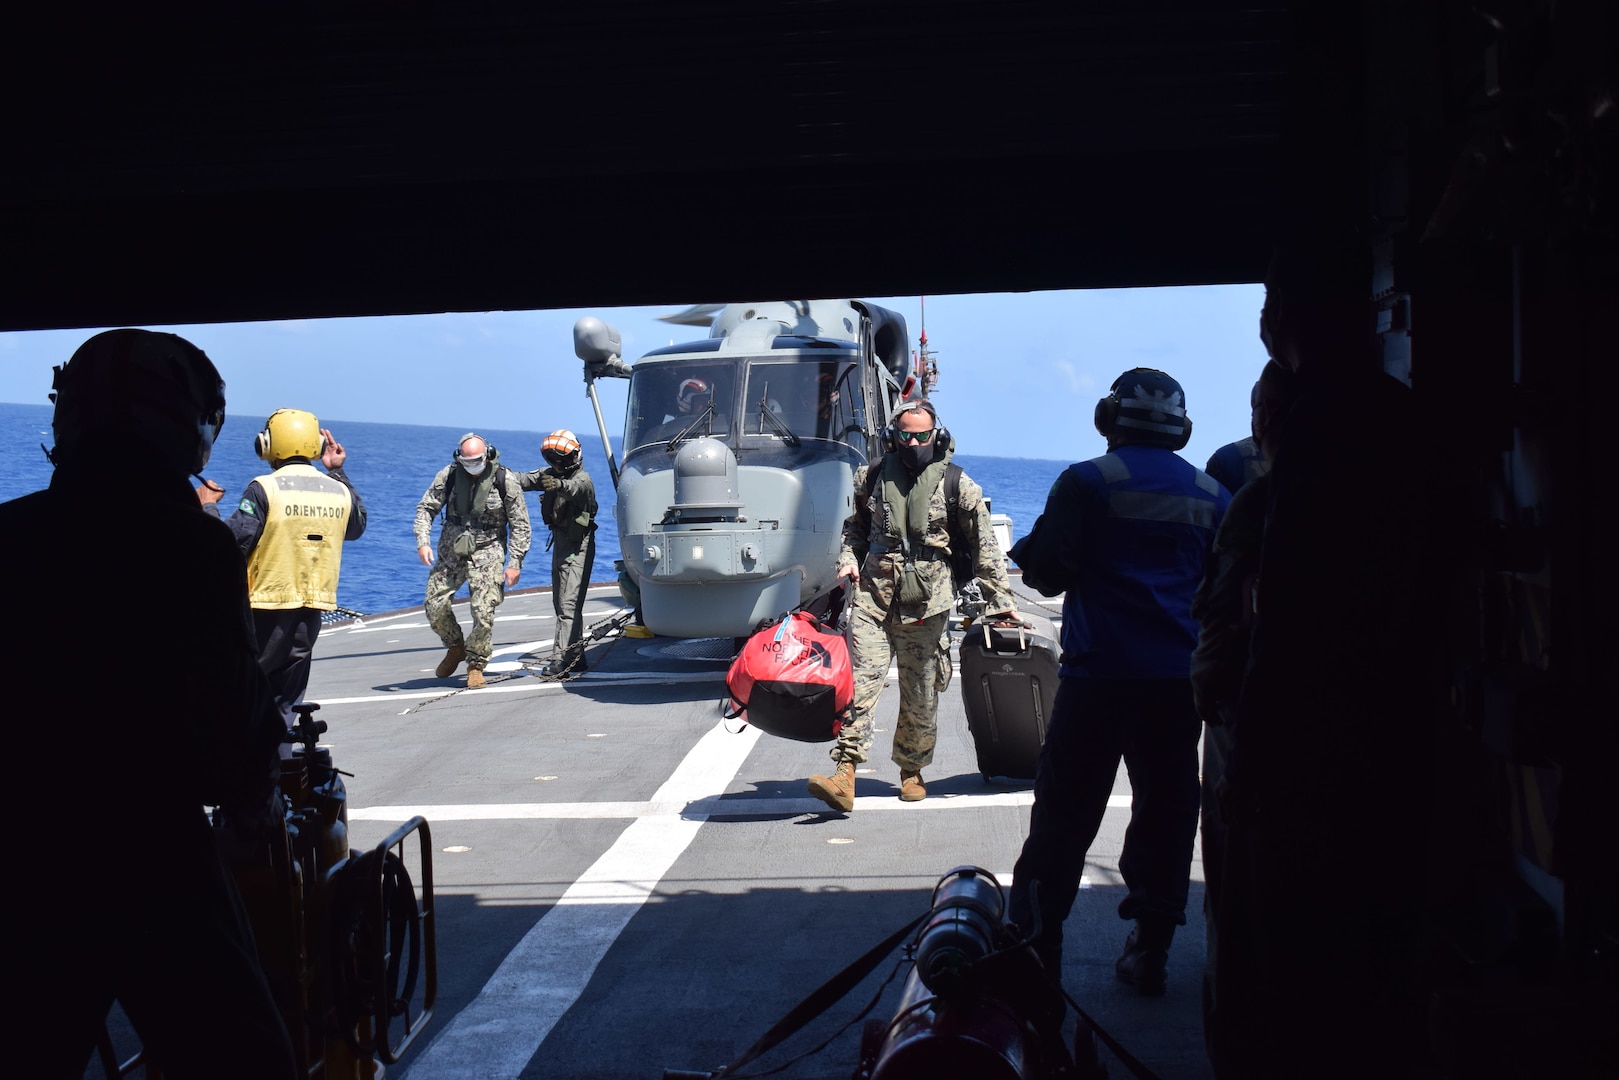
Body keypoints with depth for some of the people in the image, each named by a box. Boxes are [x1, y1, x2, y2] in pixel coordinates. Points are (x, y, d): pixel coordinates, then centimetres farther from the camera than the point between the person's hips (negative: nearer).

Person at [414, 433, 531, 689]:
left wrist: (515, 563, -9)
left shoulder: (505, 480, -9)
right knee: (435, 606, -1)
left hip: (487, 551, -3)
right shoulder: (449, 475, -3)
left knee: (484, 612, -12)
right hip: (451, 550, 3)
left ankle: (476, 665, 7)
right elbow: (426, 508, 3)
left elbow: (520, 524, -4)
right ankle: (456, 647, 27)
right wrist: (422, 542, -12)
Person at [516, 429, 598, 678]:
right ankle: (576, 657, 22)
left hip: (577, 547, -9)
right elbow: (526, 480, -4)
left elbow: (575, 488, -40)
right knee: (561, 603, 14)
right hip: (560, 543, 9)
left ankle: (561, 659, -22)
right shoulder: (551, 474, 8)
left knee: (568, 604, -16)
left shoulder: (582, 479, -17)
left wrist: (559, 485, -63)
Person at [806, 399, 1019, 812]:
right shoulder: (873, 476, 8)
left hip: (926, 604, -1)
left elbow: (984, 547, 7)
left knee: (921, 694, 6)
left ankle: (912, 772, 25)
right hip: (874, 595, 1)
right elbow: (857, 526, 25)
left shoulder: (956, 485, 1)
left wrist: (999, 600, 6)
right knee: (860, 681, -12)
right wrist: (849, 558, 5)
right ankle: (844, 776, -17)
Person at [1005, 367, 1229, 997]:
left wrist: (1026, 552, 16)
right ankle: (1150, 951, 14)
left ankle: (1033, 951, 2)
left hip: (1102, 672, -4)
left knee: (1065, 809, 1)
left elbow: (1049, 572, -5)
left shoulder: (1087, 482, -4)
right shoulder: (1211, 494, 10)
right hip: (1182, 678, 4)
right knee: (1167, 805, 11)